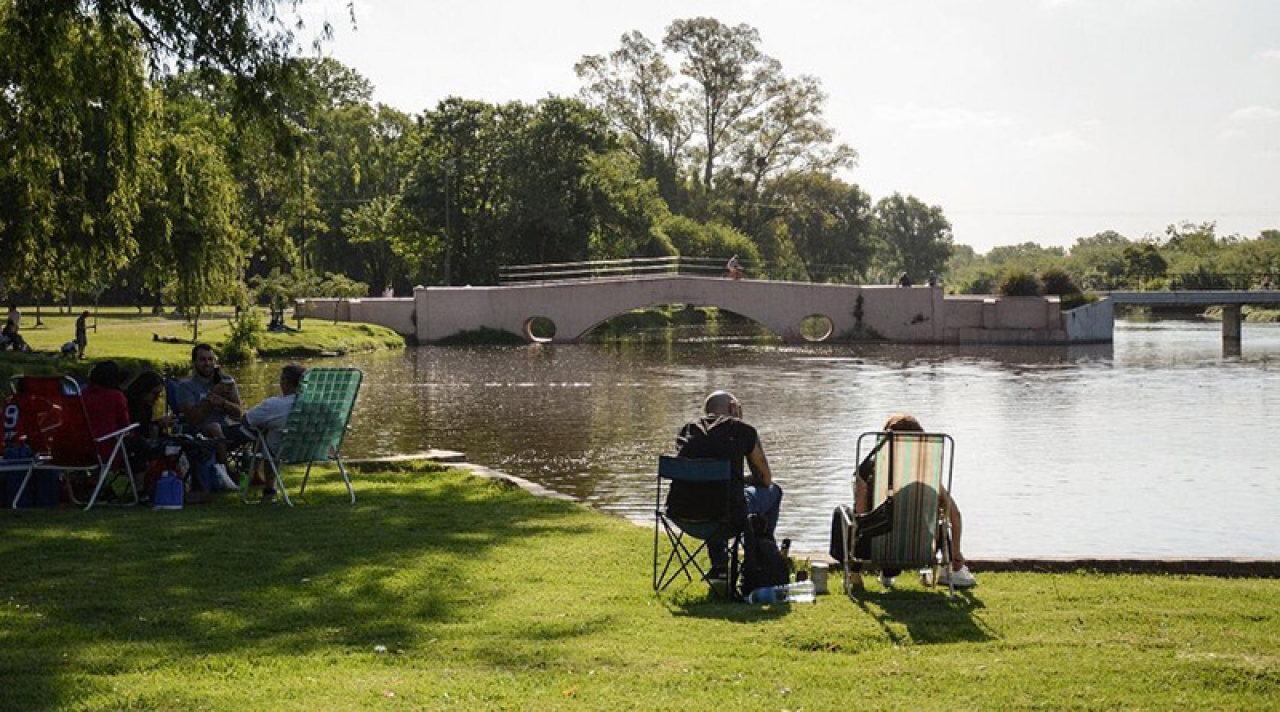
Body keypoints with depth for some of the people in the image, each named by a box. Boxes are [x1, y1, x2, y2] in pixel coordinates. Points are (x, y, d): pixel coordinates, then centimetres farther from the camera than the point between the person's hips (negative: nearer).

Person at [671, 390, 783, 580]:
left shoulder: (686, 430, 19)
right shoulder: (744, 430, 9)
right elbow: (766, 479, 19)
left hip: (681, 513, 5)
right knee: (773, 491, 25)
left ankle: (719, 567, 35)